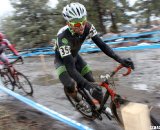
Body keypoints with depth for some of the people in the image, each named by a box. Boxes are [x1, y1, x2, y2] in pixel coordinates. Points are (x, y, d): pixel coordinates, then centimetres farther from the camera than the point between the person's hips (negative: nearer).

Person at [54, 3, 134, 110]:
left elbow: (101, 44, -22)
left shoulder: (88, 27, -26)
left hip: (75, 56, 5)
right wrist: (86, 85, -55)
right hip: (62, 59, -4)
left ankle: (101, 105, 17)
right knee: (70, 85, -27)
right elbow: (70, 67, -44)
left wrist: (119, 59, -35)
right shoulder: (63, 36, -41)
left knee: (92, 81, -6)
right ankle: (78, 102, 5)